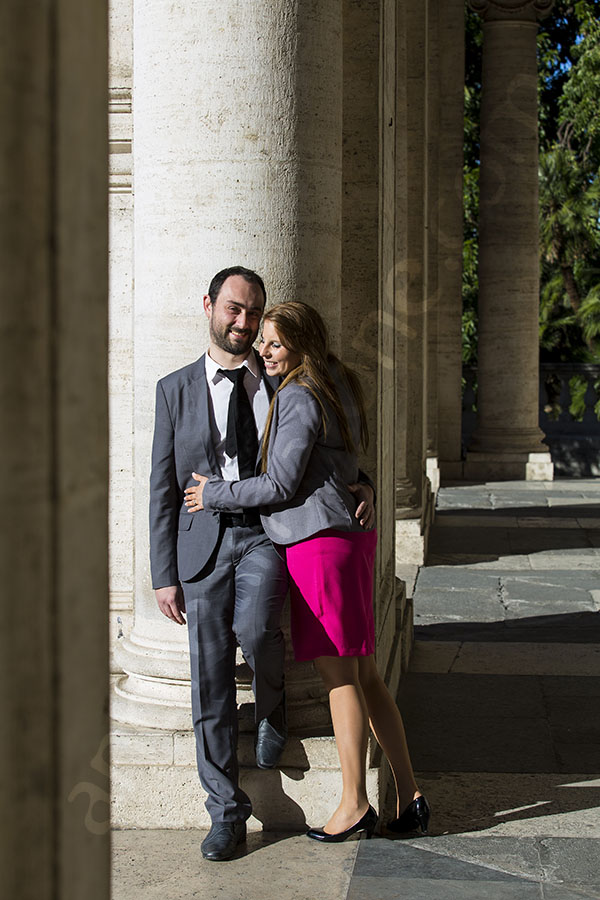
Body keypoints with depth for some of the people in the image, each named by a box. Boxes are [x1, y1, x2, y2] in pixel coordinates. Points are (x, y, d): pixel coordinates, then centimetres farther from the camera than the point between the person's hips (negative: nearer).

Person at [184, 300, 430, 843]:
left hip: (320, 543, -9)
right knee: (364, 675, 12)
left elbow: (282, 485, -14)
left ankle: (355, 804, 7)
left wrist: (213, 494, -4)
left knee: (339, 677, -2)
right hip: (351, 534, 10)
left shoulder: (298, 397, -13)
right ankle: (410, 795, 15)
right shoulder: (339, 386, 16)